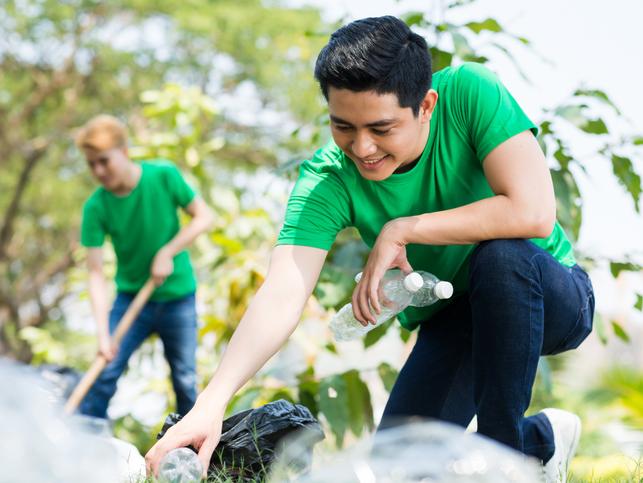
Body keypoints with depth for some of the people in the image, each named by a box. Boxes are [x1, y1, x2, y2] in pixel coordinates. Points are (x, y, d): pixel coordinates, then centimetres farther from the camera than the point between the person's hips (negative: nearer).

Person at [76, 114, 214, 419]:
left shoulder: (164, 176, -15)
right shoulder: (95, 208, -15)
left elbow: (204, 217, -6)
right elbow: (96, 273, -17)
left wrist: (167, 252, -19)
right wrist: (103, 334, -26)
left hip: (178, 297, 0)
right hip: (131, 297, 0)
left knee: (185, 380, 4)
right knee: (104, 374, -10)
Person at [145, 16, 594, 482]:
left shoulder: (469, 92, -25)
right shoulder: (327, 180, -21)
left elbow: (533, 212, -35)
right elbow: (281, 295, -32)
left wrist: (402, 229, -29)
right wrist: (212, 403, -47)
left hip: (552, 297, -3)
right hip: (454, 324, 3)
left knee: (502, 255, -35)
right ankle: (542, 439, 16)